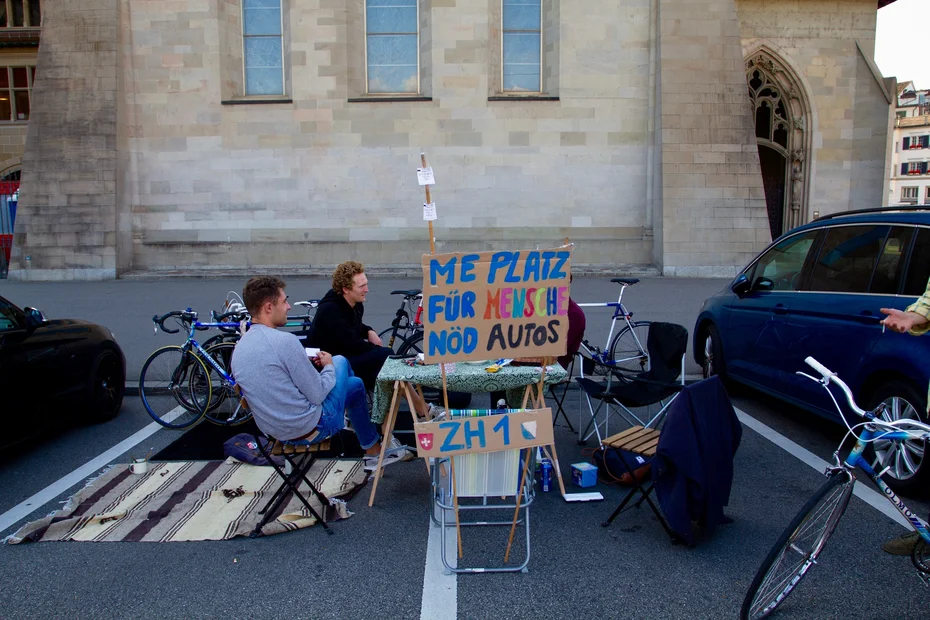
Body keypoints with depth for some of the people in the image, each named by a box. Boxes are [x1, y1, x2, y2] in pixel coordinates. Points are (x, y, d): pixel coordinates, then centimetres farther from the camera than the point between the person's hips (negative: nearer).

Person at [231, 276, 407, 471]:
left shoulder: (239, 347, 0)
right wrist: (329, 366, -1)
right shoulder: (285, 341, -25)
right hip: (311, 429, -8)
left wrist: (308, 365, 11)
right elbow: (318, 395, -19)